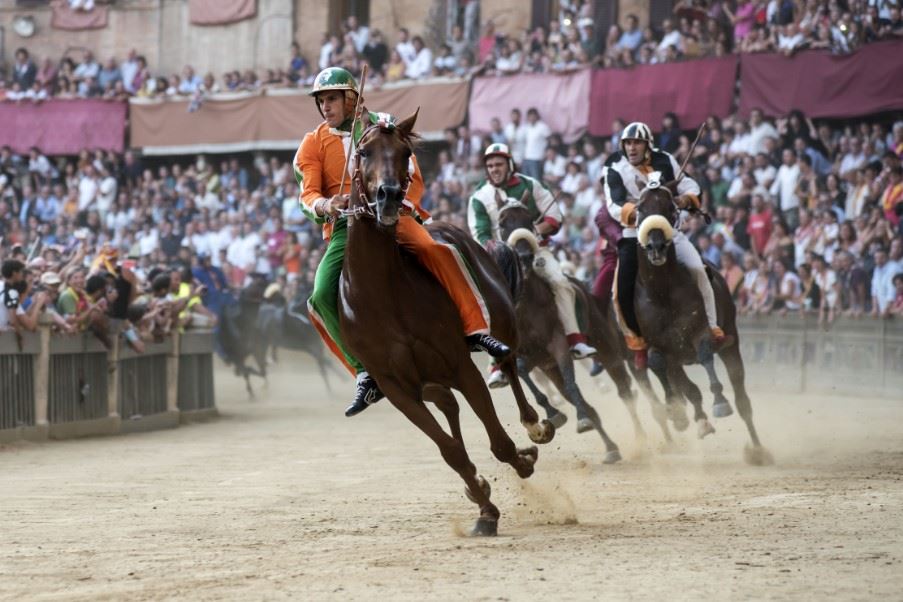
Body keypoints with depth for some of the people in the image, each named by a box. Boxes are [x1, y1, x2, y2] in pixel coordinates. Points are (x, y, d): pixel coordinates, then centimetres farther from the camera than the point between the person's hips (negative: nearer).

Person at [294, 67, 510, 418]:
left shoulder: (383, 127, 10)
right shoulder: (314, 145, 12)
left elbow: (413, 179, 6)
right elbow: (309, 194, 1)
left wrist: (398, 203, -15)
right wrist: (325, 205, -23)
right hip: (345, 227, 1)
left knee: (438, 252, -31)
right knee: (322, 297, -22)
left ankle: (476, 329, -26)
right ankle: (367, 374, -16)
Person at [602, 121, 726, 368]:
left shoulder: (665, 161, 5)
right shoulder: (616, 170, -3)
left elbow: (688, 185, 6)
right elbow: (615, 206, -14)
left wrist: (687, 198, -18)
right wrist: (633, 211, -35)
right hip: (635, 234, -1)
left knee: (697, 268, -20)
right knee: (623, 291, -15)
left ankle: (712, 327, -7)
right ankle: (635, 339, 7)